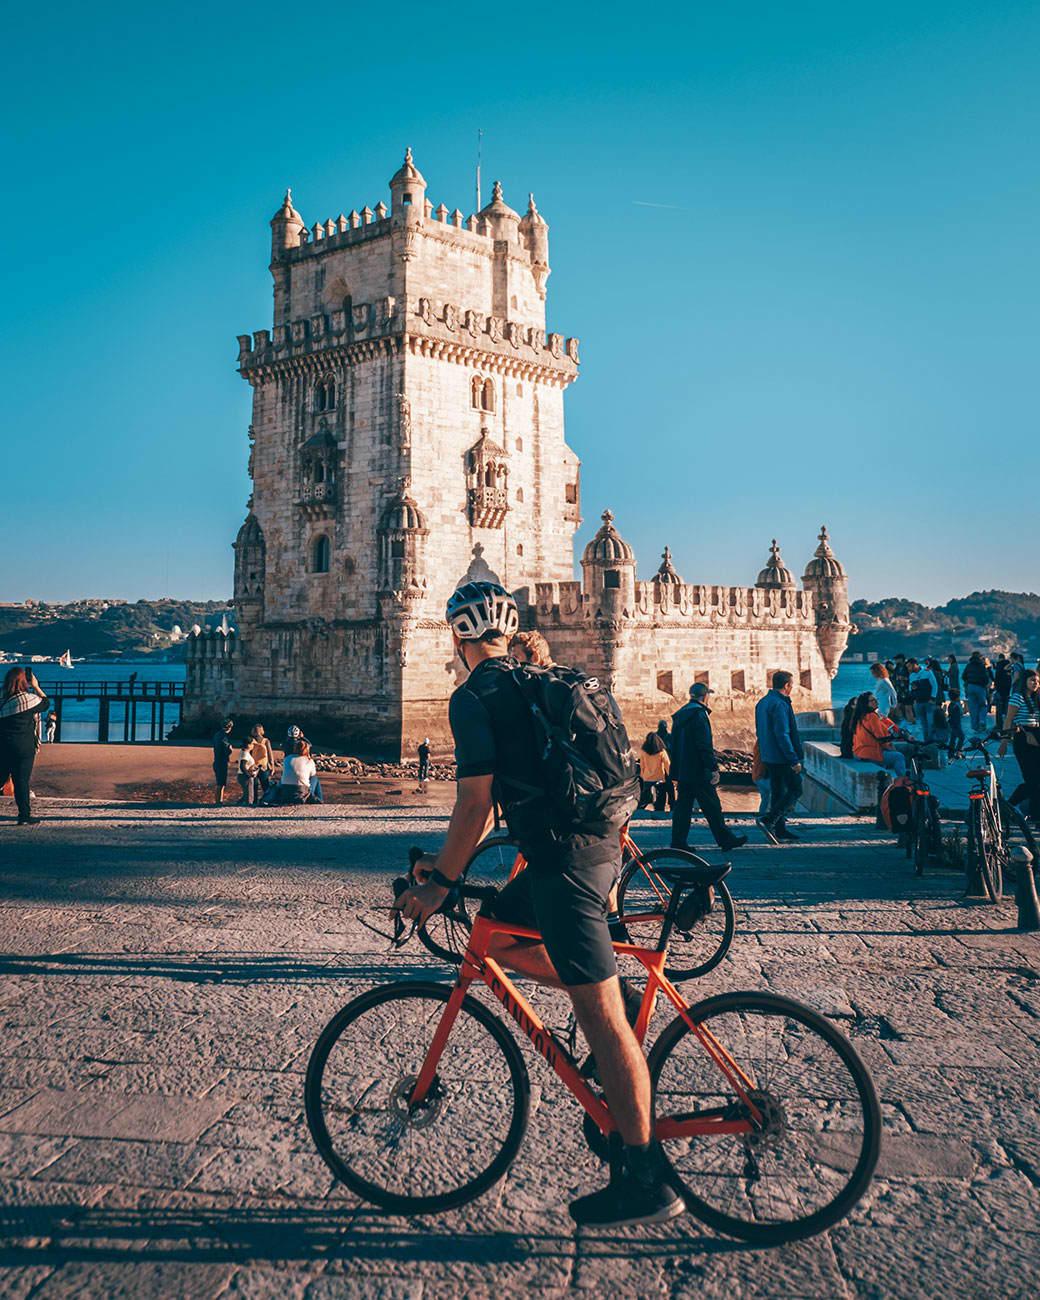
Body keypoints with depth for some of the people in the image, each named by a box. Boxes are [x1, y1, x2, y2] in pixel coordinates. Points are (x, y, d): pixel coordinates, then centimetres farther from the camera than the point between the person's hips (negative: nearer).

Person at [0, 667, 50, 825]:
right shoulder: (27, 698, -14)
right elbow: (46, 703, 2)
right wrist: (36, 686, 11)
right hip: (23, 747, -5)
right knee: (22, 780, 2)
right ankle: (25, 816, 8)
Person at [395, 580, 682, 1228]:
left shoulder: (474, 696, -7)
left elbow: (476, 802, -11)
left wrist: (442, 880, -1)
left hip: (565, 856, -9)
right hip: (602, 841, 9)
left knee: (601, 1016, -3)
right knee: (497, 933, 22)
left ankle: (646, 1178, 6)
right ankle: (619, 993, 17)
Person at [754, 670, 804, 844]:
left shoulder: (762, 703, 13)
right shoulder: (780, 704, -17)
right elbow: (782, 734, -23)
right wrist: (794, 759, -21)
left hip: (769, 757, 9)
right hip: (783, 758, -9)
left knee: (777, 793, 12)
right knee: (795, 790, -2)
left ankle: (780, 832, 15)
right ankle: (769, 821, -12)